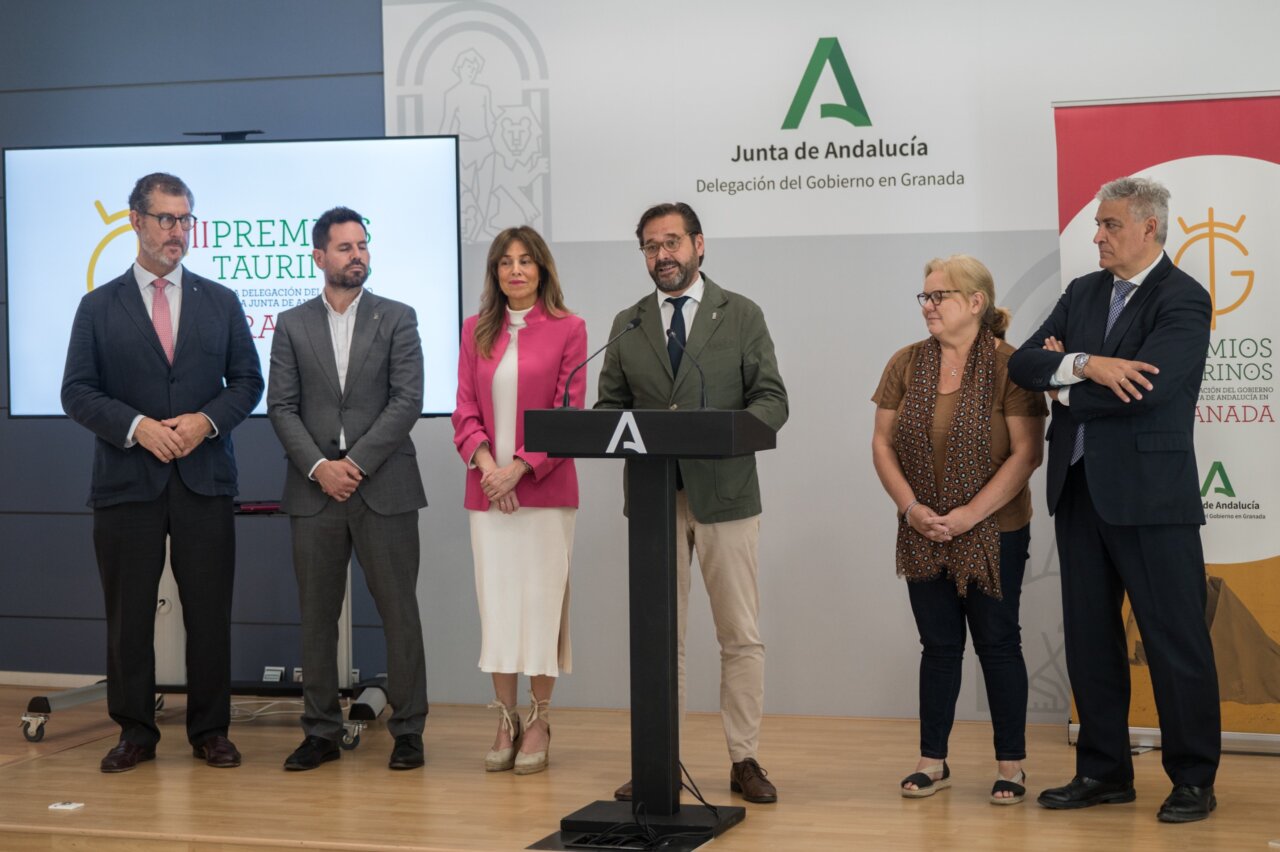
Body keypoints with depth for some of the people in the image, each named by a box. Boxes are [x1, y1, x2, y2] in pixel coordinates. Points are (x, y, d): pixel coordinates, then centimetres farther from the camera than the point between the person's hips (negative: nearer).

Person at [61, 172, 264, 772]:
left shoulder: (220, 302, 11)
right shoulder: (99, 307, 5)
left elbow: (247, 380, 9)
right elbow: (77, 391, 0)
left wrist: (207, 420, -10)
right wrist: (137, 426, -15)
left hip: (205, 478, 1)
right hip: (127, 479, -1)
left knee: (210, 611, 4)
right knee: (128, 614, 4)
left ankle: (210, 731, 14)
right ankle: (135, 732, 16)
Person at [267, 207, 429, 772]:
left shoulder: (397, 319, 4)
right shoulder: (292, 325, 9)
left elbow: (407, 401, -5)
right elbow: (281, 407, 3)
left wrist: (356, 463, -12)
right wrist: (320, 466, -10)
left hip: (384, 487, -2)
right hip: (314, 490, 2)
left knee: (399, 613, 0)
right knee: (317, 615, 6)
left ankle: (408, 730, 8)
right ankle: (321, 732, 14)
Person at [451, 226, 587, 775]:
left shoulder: (567, 329, -1)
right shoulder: (476, 330, 10)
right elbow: (465, 409, 7)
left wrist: (520, 467, -13)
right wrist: (486, 464, -9)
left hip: (544, 487, -3)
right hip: (488, 488, 3)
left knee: (542, 601, 0)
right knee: (496, 601, 3)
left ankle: (538, 724, 9)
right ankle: (505, 723, 11)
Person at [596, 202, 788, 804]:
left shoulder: (742, 316, 4)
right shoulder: (626, 325, 12)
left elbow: (772, 401, -1)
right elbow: (607, 407, 11)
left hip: (724, 493, -2)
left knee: (741, 637, 2)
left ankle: (744, 760, 11)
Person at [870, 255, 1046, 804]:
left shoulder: (1010, 366, -10)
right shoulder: (906, 364, 3)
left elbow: (1026, 454, -14)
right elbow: (882, 443, 3)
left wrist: (968, 515, -18)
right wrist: (911, 507, -10)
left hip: (994, 533, -4)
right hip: (923, 534, 4)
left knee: (998, 644, 3)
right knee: (939, 645, 10)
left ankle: (1011, 766, 12)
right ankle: (933, 761, 19)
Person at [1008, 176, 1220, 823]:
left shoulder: (1183, 300, -8)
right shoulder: (1083, 293, 13)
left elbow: (1147, 388, -21)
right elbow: (1024, 363, 2)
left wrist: (1064, 386, -7)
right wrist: (1085, 365, -17)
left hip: (1149, 495, -7)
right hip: (1079, 490, 7)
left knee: (1175, 640, 1)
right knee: (1088, 637, 12)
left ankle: (1194, 779, 12)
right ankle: (1104, 771, 23)